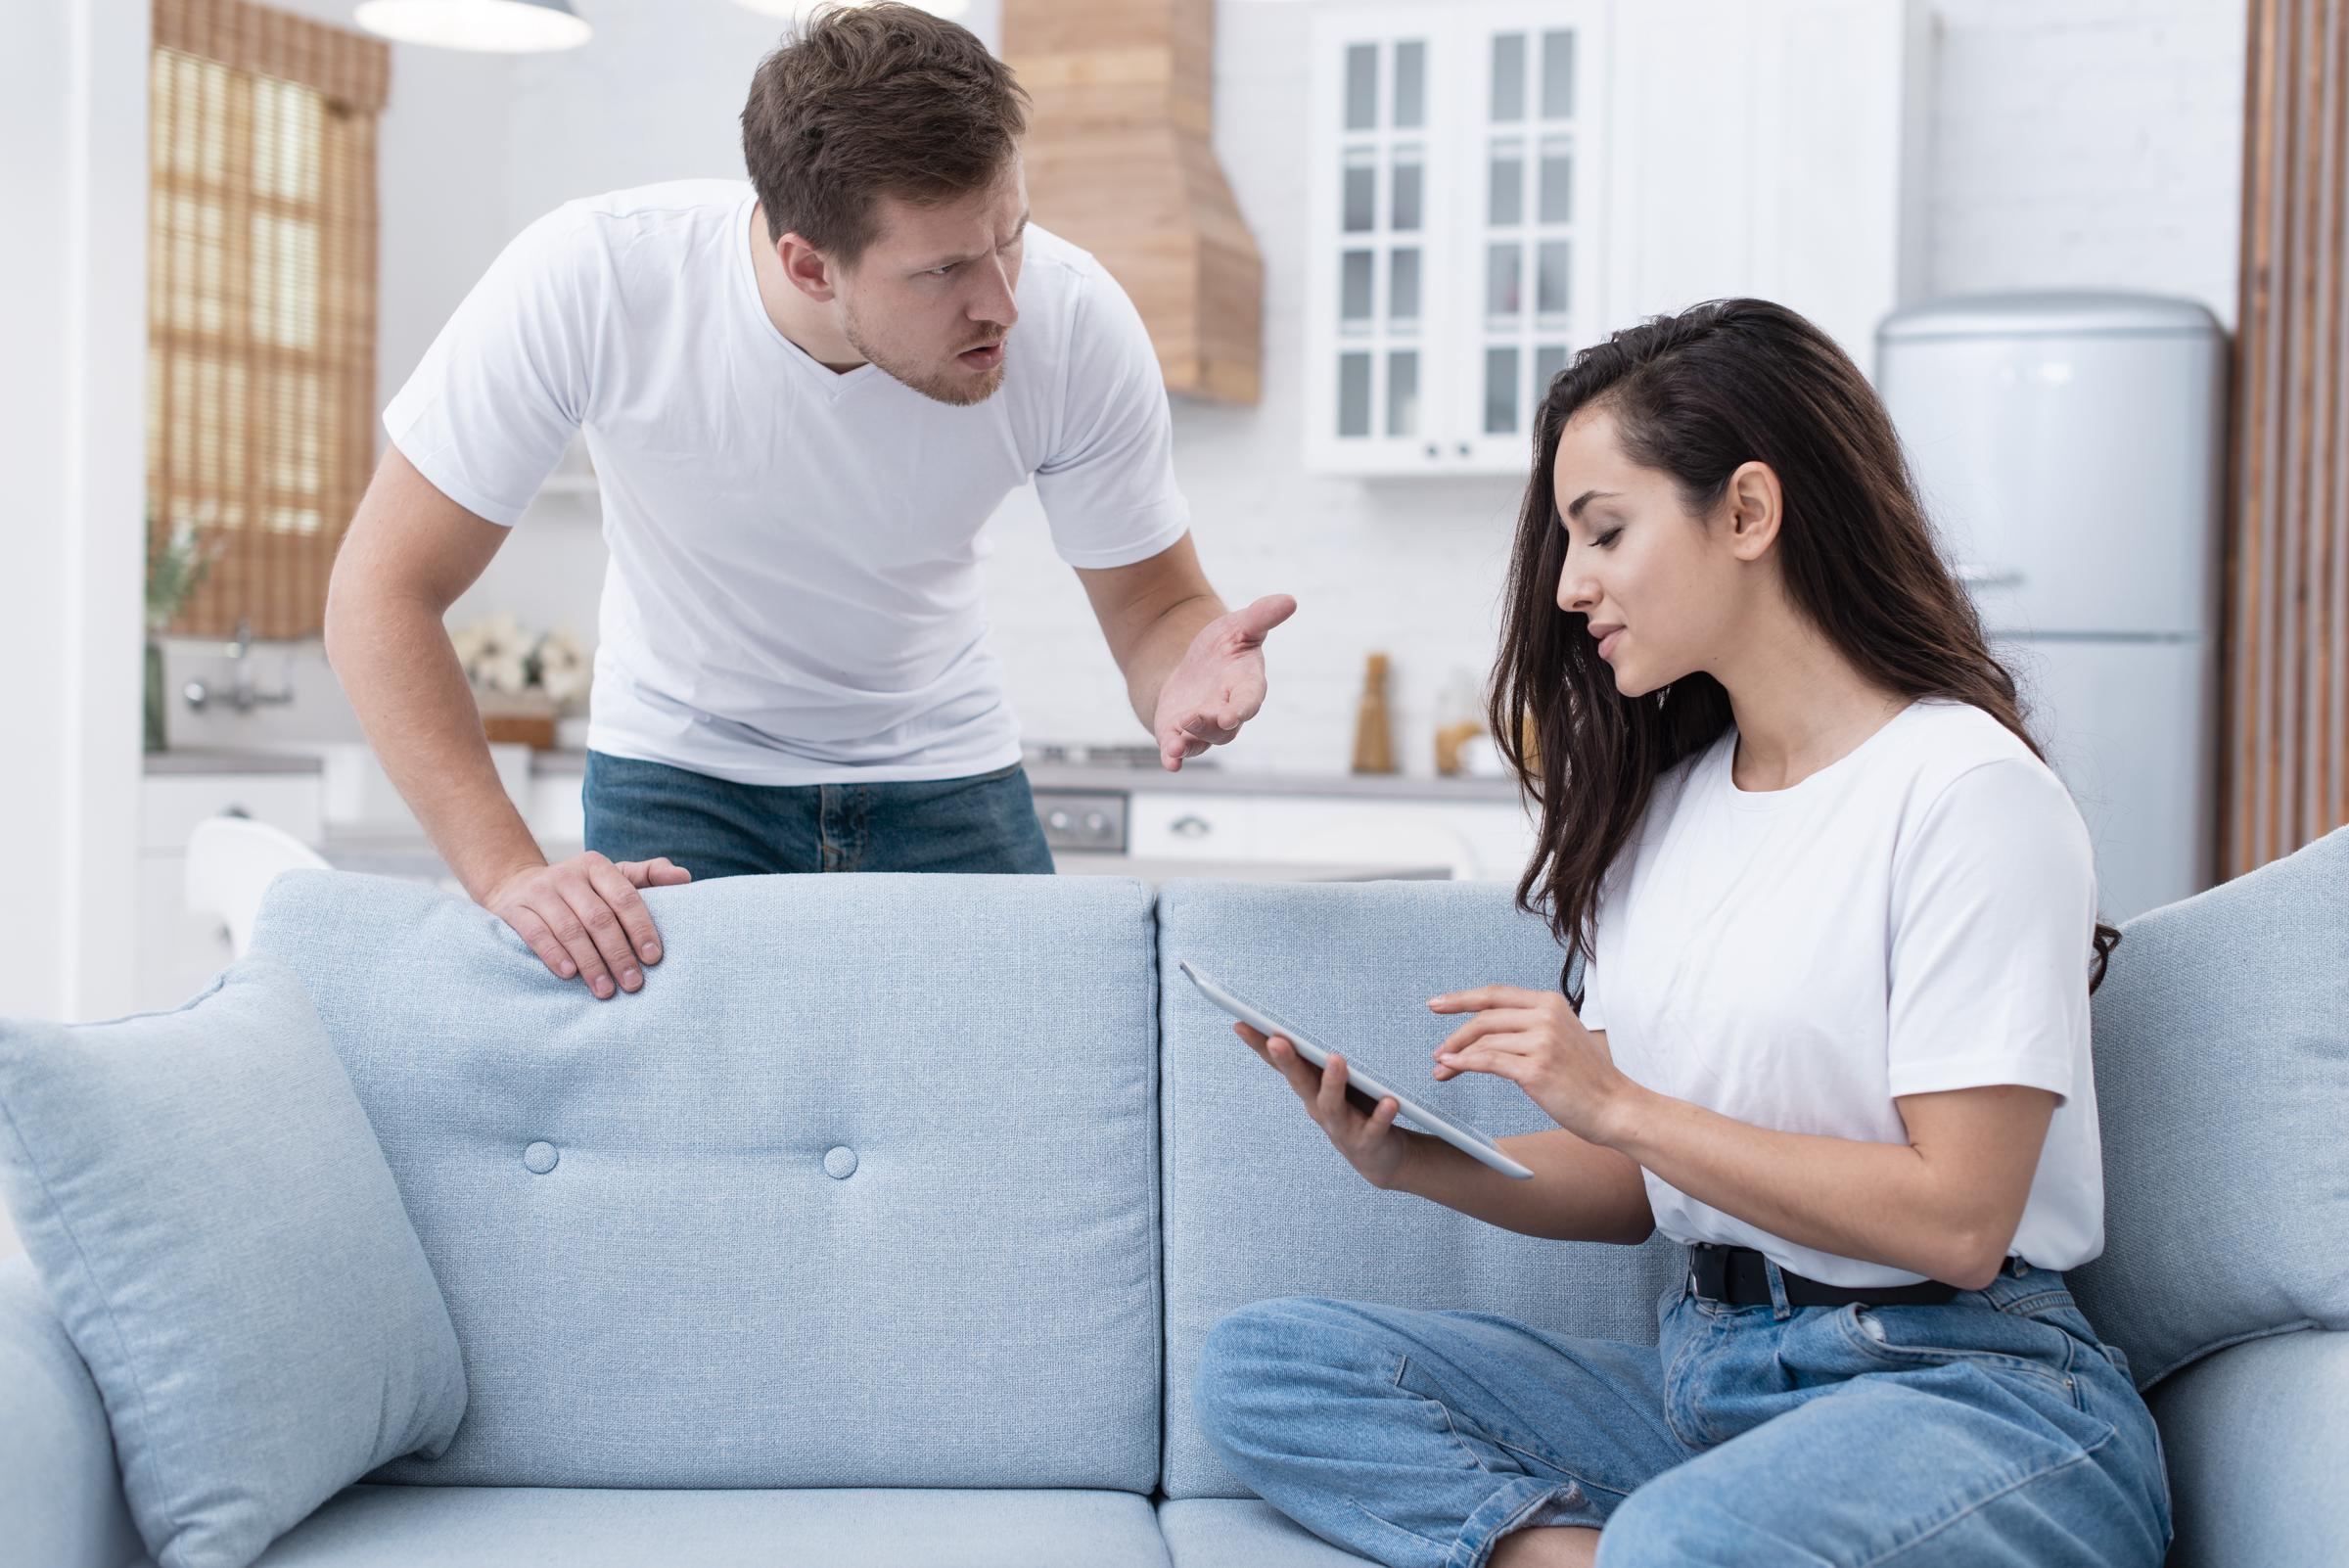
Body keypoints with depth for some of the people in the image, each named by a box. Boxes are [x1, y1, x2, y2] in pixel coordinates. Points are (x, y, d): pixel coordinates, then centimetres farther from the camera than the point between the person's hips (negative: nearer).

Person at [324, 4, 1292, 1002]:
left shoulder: (1076, 323, -25)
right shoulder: (587, 281, -29)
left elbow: (1157, 609, -12)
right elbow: (386, 593, -23)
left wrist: (1189, 674, -37)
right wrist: (512, 874, -34)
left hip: (943, 777, 1)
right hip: (681, 767, -1)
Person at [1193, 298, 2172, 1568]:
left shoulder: (1970, 792, -10)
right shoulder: (1663, 805, 13)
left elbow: (1955, 1218, -16)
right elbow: (1643, 1186, 13)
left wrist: (1618, 1105, -16)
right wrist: (1418, 1162, -5)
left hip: (1964, 1387, -8)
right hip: (1699, 1368, 8)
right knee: (1260, 1365, -9)